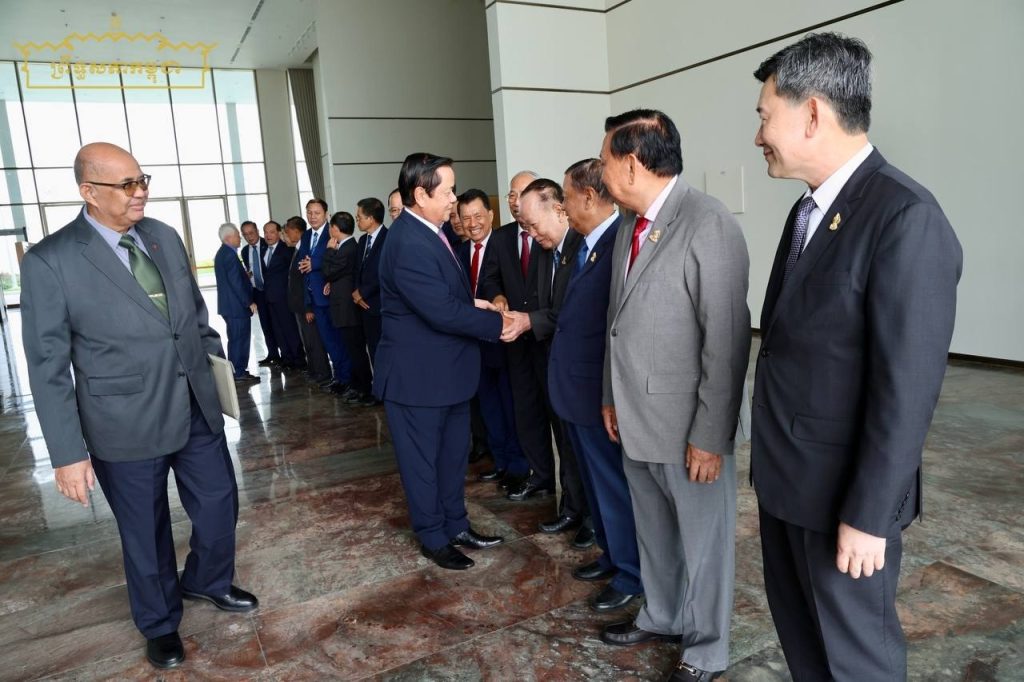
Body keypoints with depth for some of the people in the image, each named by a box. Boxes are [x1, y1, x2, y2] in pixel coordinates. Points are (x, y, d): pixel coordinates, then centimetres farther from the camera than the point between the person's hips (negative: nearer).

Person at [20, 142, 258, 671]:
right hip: (127, 426, -4)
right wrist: (68, 452, -13)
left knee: (220, 504, 18)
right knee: (146, 533, 14)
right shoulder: (49, 261, -13)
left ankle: (207, 582, 48)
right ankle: (159, 623, 41)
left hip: (197, 409, 5)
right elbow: (48, 367, -12)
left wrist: (217, 364, 12)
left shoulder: (165, 236, 3)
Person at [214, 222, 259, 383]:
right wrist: (249, 302, -15)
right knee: (240, 339, -5)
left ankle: (237, 371, 21)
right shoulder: (230, 255, -17)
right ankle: (239, 373, -1)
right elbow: (236, 282, -20)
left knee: (236, 339, 15)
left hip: (229, 305, 10)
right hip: (237, 305, -10)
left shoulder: (221, 253, 15)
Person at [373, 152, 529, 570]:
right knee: (422, 459, 10)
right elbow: (444, 312, -27)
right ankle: (433, 539, 26)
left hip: (448, 369, 10)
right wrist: (500, 324, -18)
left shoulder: (430, 232, 7)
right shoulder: (409, 245, -25)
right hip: (418, 374, -9)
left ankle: (456, 525, 36)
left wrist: (477, 307, -3)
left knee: (452, 454, 20)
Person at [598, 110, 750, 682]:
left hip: (687, 426, -7)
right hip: (636, 418, 7)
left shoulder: (709, 225, -18)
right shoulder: (631, 223, 8)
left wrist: (710, 435, -18)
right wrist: (612, 397, 14)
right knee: (654, 532, 23)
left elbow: (727, 340, -19)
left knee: (702, 540, 13)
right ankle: (661, 617, 46)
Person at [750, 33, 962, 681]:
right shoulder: (809, 209, 7)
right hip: (785, 476, 8)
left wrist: (867, 515, -18)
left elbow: (908, 386, -22)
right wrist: (770, 449, 13)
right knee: (796, 624, 24)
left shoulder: (905, 217, -21)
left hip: (840, 490, -7)